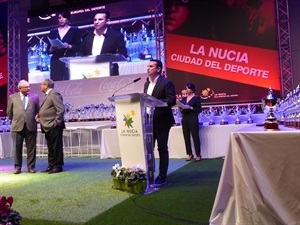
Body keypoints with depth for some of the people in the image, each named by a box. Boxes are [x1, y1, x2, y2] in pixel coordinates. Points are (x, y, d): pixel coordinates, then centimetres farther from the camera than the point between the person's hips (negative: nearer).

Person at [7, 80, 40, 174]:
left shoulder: (34, 97, 5)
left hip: (31, 126, 0)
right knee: (17, 148, 6)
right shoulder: (12, 97, 5)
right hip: (17, 126, 0)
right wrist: (15, 120, 16)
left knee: (31, 148, 4)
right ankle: (17, 167, 17)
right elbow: (9, 112, 13)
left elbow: (37, 111, 13)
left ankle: (31, 167, 13)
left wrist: (34, 119, 10)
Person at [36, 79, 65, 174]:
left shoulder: (54, 94, -11)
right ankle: (51, 166, 21)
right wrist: (40, 115, 9)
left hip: (54, 126, -10)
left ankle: (58, 166, 4)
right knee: (50, 147, 14)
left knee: (56, 146, -2)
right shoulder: (47, 95, 19)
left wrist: (56, 122, -18)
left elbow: (61, 109, -18)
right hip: (48, 126, 10)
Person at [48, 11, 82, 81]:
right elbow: (48, 50, 13)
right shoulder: (53, 32, 16)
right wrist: (51, 49, -8)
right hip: (56, 62, 3)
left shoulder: (75, 30, 9)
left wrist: (69, 46, -16)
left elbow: (78, 47, 1)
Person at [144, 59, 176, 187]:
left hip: (162, 121, -7)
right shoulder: (146, 84, 15)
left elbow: (172, 101, -17)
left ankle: (162, 177, 14)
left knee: (162, 149, 3)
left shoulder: (167, 83, -8)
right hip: (149, 121, 7)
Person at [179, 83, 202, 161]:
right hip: (184, 119, 5)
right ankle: (189, 154, 15)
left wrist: (190, 108, -15)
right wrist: (182, 109, -4)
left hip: (193, 119, -5)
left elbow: (199, 110, -5)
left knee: (195, 137, -4)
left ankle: (198, 155, 4)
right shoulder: (183, 98, 14)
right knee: (186, 137, 5)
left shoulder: (196, 98, 0)